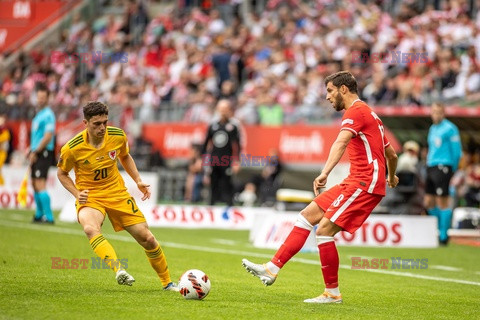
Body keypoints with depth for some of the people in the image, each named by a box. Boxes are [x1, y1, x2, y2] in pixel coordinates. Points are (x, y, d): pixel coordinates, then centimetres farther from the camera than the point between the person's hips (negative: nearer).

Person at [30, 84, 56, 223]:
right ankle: (40, 214, 23)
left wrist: (35, 152, -18)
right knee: (34, 184, 13)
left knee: (40, 184, -14)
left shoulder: (48, 115, -13)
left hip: (43, 153, -9)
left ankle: (48, 216, -16)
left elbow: (48, 136, -20)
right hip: (36, 153, 9)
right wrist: (31, 149, 14)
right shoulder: (38, 114, 16)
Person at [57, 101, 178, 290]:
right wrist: (77, 193, -13)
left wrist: (138, 181, 4)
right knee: (90, 229, -38)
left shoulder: (118, 136, -9)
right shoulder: (72, 149, -18)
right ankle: (119, 271, -52)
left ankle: (167, 282, 20)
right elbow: (62, 173, 1)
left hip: (117, 194, 3)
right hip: (90, 197, -3)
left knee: (147, 239, 0)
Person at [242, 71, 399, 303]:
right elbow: (391, 155, 31)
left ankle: (332, 293, -5)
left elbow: (341, 143, -28)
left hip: (365, 183, -10)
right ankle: (272, 269, 3)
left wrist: (325, 173, -43)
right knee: (307, 215, 6)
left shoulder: (355, 111, -9)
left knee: (324, 229, -14)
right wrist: (392, 177, 50)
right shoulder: (368, 113, 22)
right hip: (355, 182, 10)